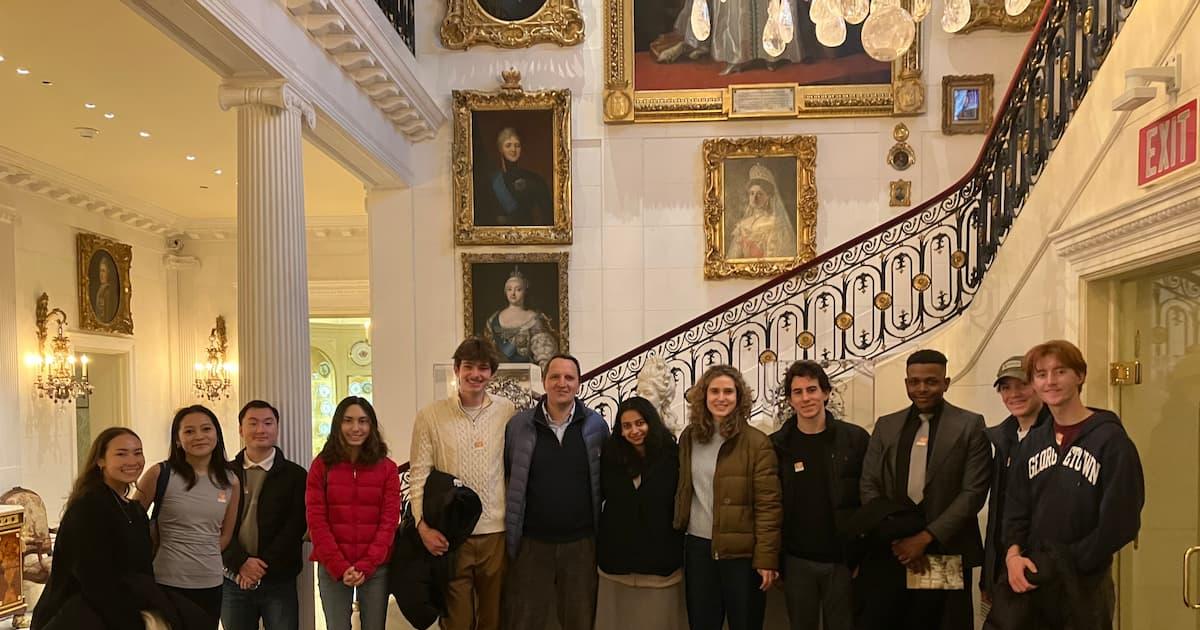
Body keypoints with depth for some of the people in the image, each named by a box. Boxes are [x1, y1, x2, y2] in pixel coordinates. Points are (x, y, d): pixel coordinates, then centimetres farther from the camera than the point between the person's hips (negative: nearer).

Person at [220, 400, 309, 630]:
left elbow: (296, 527, -5)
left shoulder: (295, 475, 2)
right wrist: (241, 562, -13)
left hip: (278, 581, -2)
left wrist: (263, 565, -12)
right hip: (234, 581, 2)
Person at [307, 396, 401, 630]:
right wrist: (340, 566, -12)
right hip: (333, 568, 0)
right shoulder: (321, 466, 2)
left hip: (376, 568, 1)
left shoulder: (387, 468, 4)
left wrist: (365, 566, -12)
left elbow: (389, 520, -1)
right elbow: (316, 520, -3)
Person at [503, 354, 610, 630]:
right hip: (531, 542, 0)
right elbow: (503, 474, 5)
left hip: (582, 542, 1)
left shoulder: (596, 425, -2)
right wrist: (510, 524, 2)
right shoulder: (519, 425, -3)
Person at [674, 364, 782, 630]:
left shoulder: (757, 442, -9)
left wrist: (766, 557, -14)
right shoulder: (689, 438, 5)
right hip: (698, 548, 4)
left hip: (741, 551, -4)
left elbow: (768, 505, -11)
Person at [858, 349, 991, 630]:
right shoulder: (886, 426, 10)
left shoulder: (970, 425, 0)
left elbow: (973, 491, -7)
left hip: (945, 553, -2)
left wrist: (926, 537, -13)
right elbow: (869, 487, 6)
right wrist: (896, 538, -7)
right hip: (890, 551, 3)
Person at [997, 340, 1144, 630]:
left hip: (1085, 584, -4)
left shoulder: (1111, 440, -8)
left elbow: (1121, 520, -13)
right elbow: (1016, 507, 8)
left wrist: (1065, 564, -14)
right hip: (1030, 580, 4)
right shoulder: (1032, 443, 9)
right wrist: (1014, 553, -10)